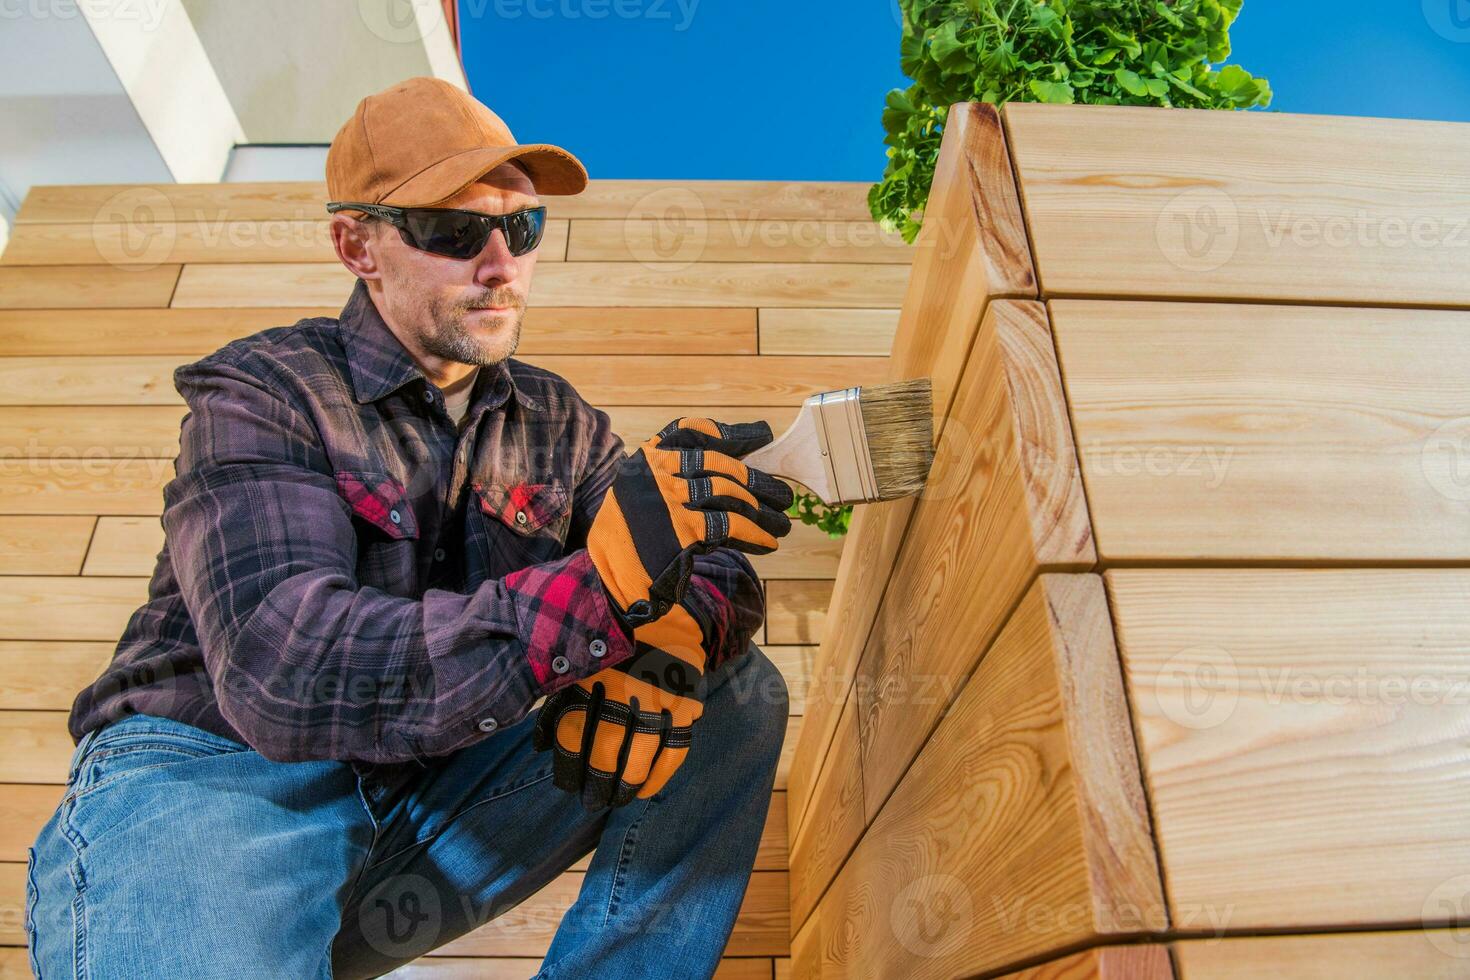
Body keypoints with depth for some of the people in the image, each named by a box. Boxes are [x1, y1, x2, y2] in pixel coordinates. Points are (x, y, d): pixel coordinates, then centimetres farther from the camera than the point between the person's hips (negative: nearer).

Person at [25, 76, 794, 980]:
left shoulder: (553, 422, 8)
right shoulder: (262, 395, -8)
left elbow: (719, 567, 3)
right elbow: (286, 677, -24)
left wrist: (667, 638, -23)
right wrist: (607, 577, -35)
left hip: (432, 813, 6)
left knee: (741, 692, -7)